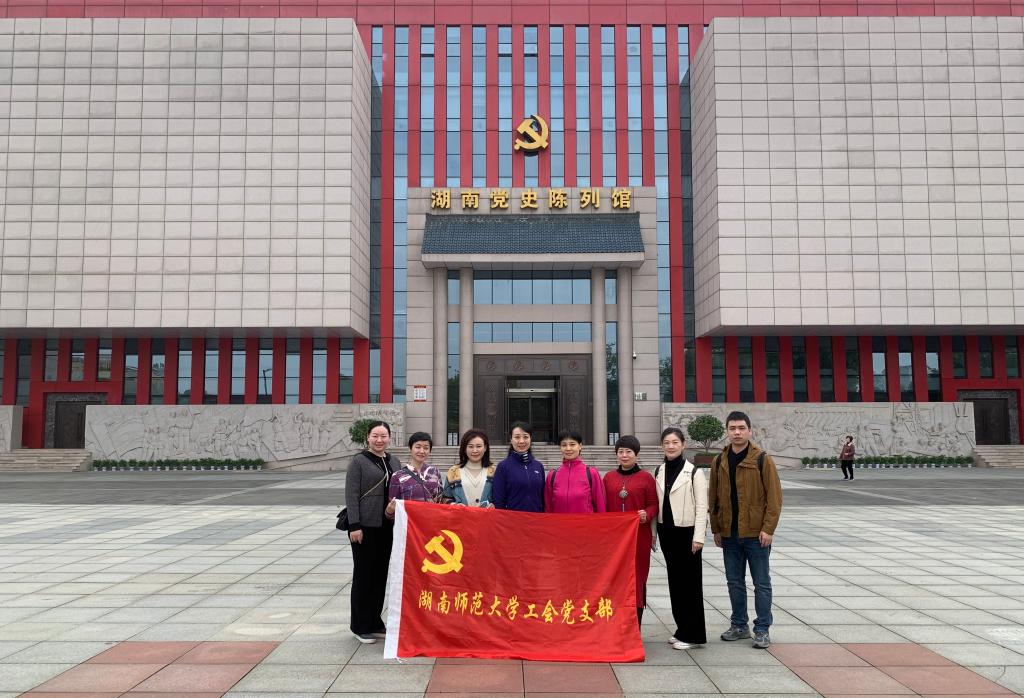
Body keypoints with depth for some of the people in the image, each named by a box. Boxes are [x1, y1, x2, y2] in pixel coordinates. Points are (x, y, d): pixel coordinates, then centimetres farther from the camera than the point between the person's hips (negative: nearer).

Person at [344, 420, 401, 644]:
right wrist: (354, 526, -15)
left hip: (388, 527, 5)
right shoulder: (359, 461, -5)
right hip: (365, 526, -5)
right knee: (364, 575, 3)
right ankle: (360, 626, 14)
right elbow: (351, 495, -9)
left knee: (381, 574, 11)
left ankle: (375, 623, 24)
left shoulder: (394, 462, 11)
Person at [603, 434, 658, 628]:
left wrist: (647, 514, -18)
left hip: (639, 536, -2)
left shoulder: (646, 477, 1)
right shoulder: (608, 477, 9)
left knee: (637, 578, 1)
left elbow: (654, 504, 2)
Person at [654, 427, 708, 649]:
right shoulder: (659, 471, 8)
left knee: (690, 582, 1)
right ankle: (682, 629, 23)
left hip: (686, 532, -5)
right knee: (674, 580, 12)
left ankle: (692, 635, 10)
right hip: (666, 531, 6)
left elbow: (702, 506, -10)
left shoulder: (694, 472, -8)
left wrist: (698, 537, -14)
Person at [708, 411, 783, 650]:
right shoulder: (719, 461, 6)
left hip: (756, 533, -4)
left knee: (762, 583, 4)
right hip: (729, 534, 4)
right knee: (734, 581, 13)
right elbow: (714, 497, 10)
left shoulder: (762, 459, -7)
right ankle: (739, 625, 25)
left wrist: (768, 528, -14)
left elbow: (774, 496, -9)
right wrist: (716, 529, 7)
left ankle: (762, 629, 14)